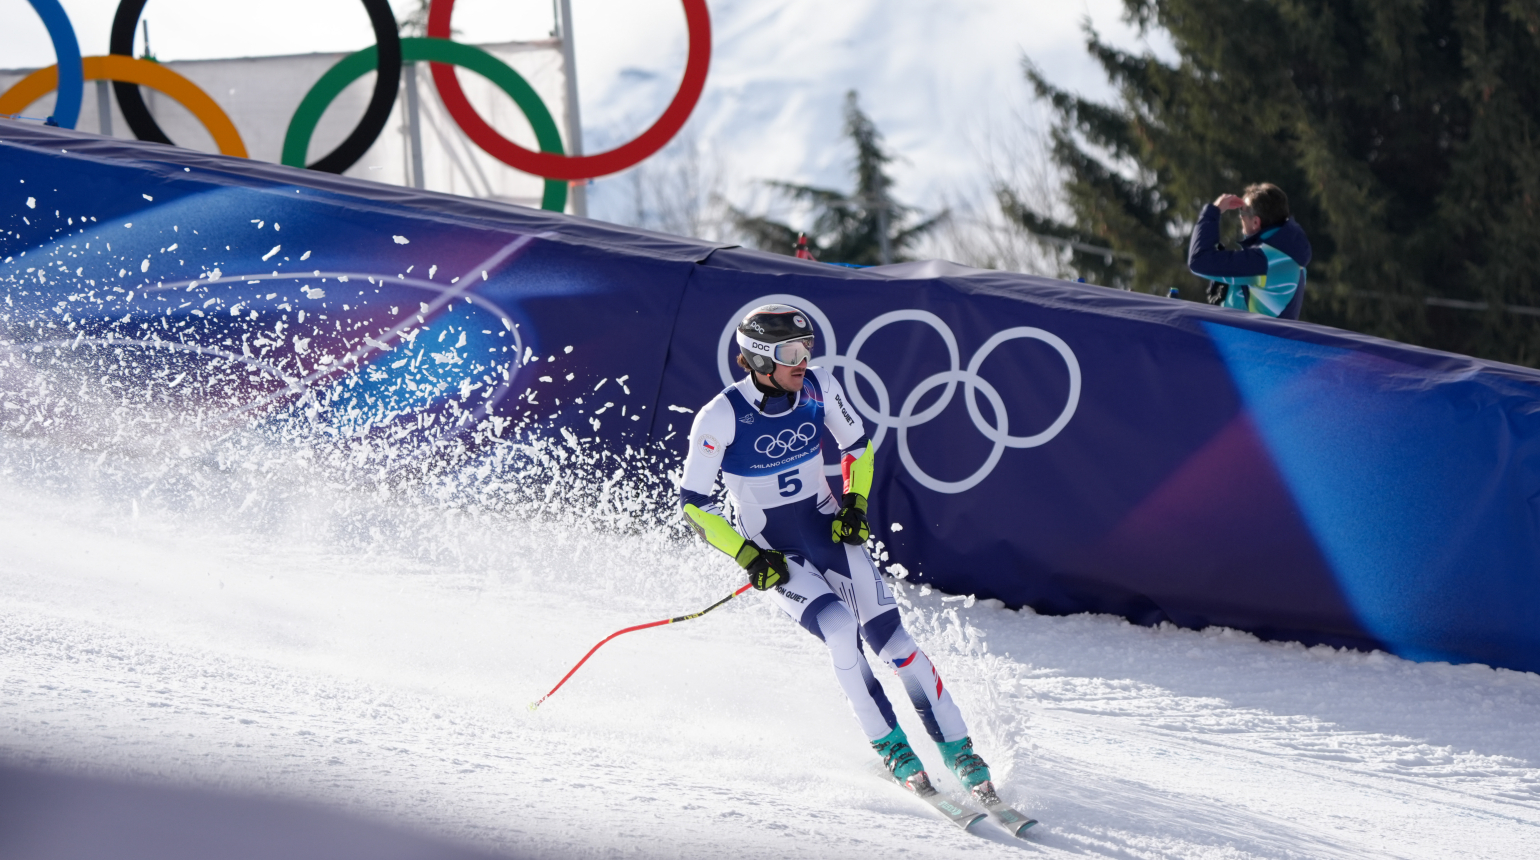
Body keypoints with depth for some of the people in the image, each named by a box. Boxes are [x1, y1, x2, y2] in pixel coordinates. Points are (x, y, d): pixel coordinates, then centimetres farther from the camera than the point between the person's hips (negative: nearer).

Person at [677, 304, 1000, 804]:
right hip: (773, 556, -3)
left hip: (831, 535, 3)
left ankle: (960, 755, -6)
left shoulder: (818, 389, -8)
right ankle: (892, 751, -15)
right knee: (839, 627, -27)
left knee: (889, 636, -11)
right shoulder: (722, 417, -19)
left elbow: (857, 446, 11)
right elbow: (693, 503, -11)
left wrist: (855, 501, -5)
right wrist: (747, 556, -19)